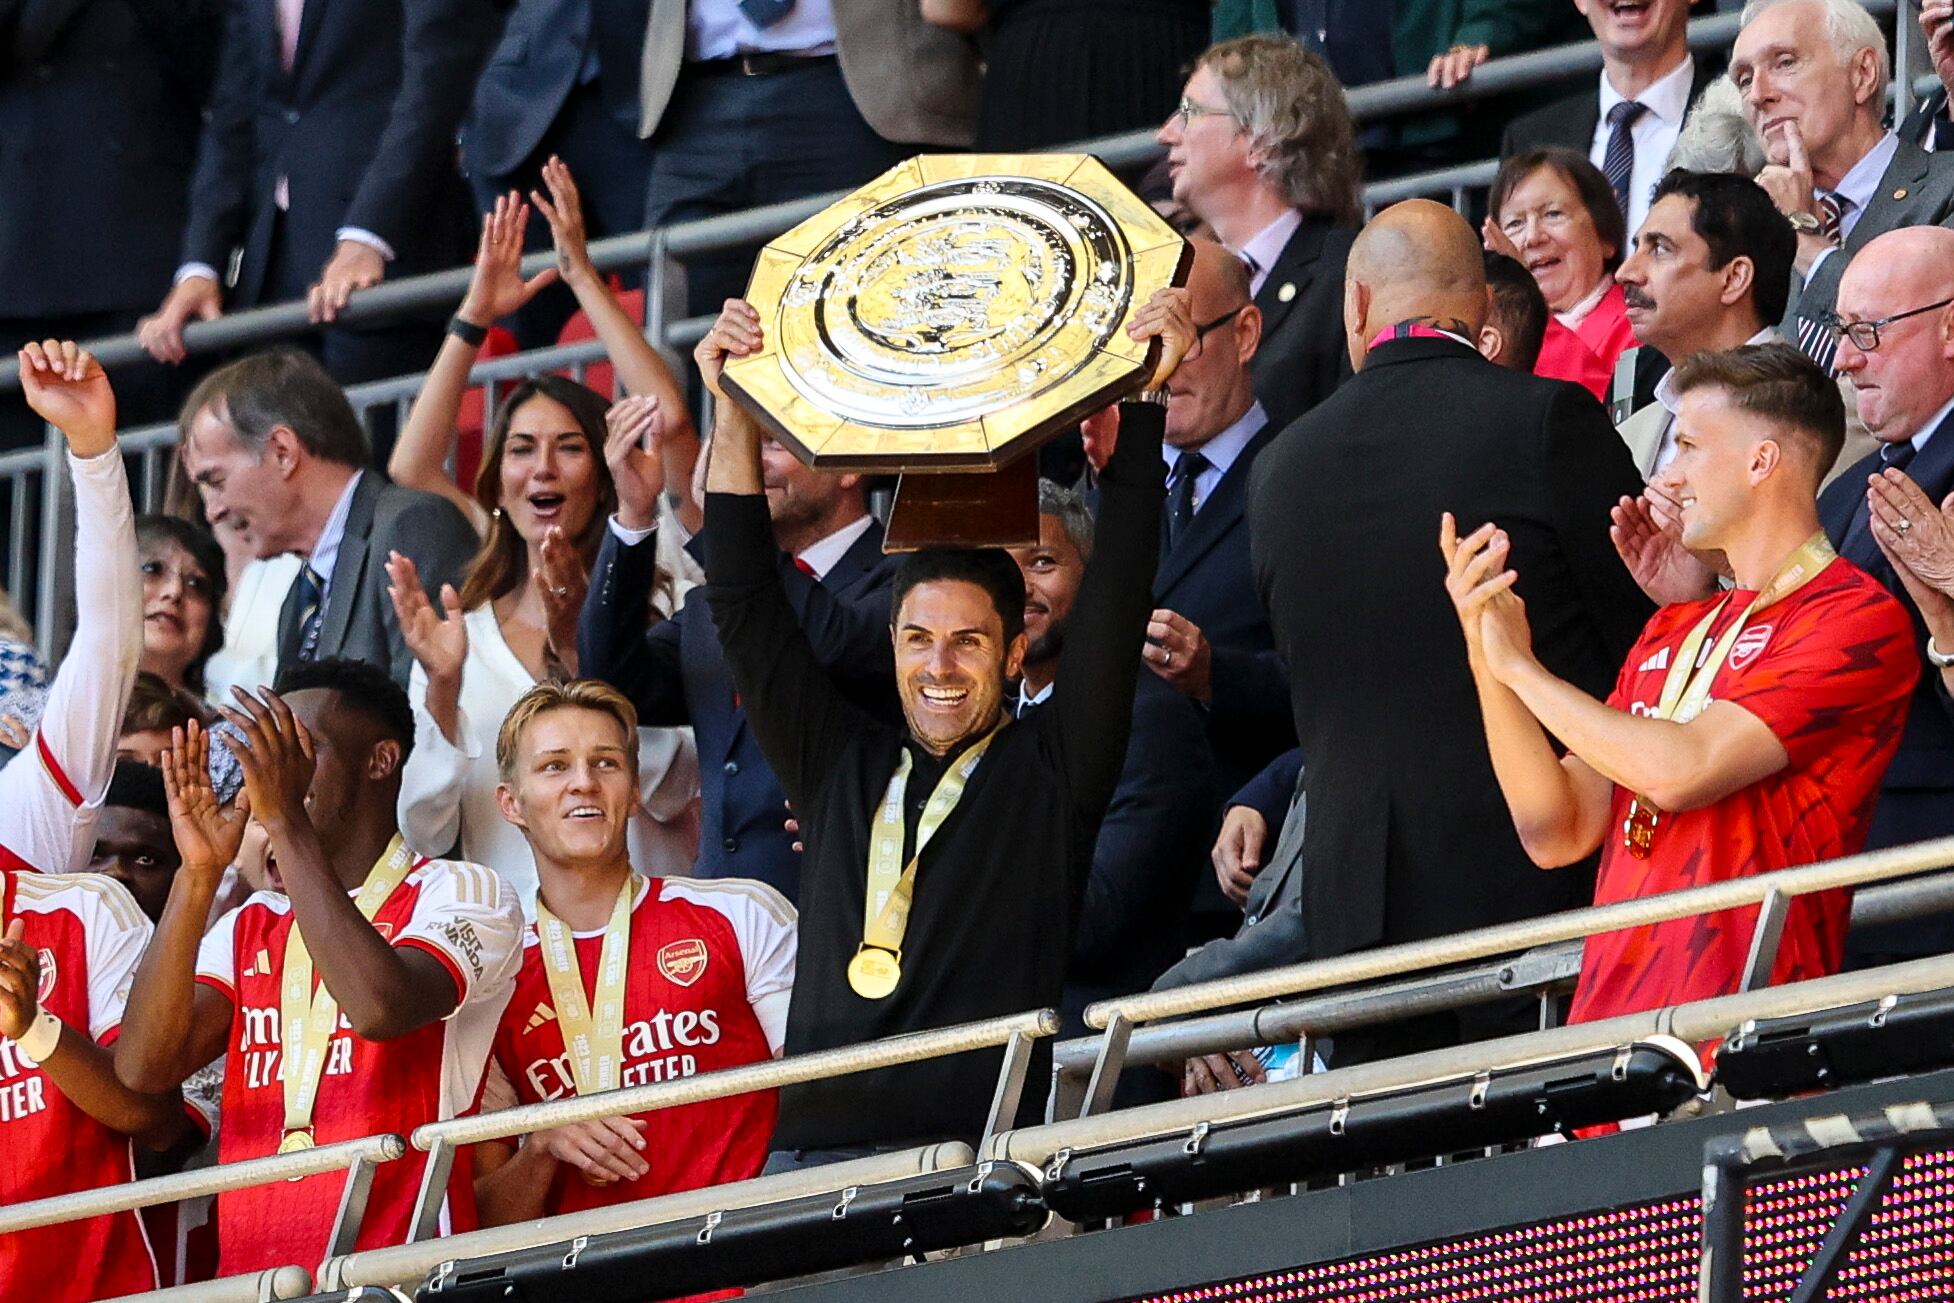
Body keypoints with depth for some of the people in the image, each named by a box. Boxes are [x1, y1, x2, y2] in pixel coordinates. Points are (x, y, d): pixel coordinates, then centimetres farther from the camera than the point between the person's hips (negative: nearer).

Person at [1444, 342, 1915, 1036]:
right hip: (1608, 1020, 7)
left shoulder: (1856, 618, -2)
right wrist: (1487, 657, 7)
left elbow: (1681, 771, -14)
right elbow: (1558, 834, 17)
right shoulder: (1670, 632, 23)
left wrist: (1521, 667, -1)